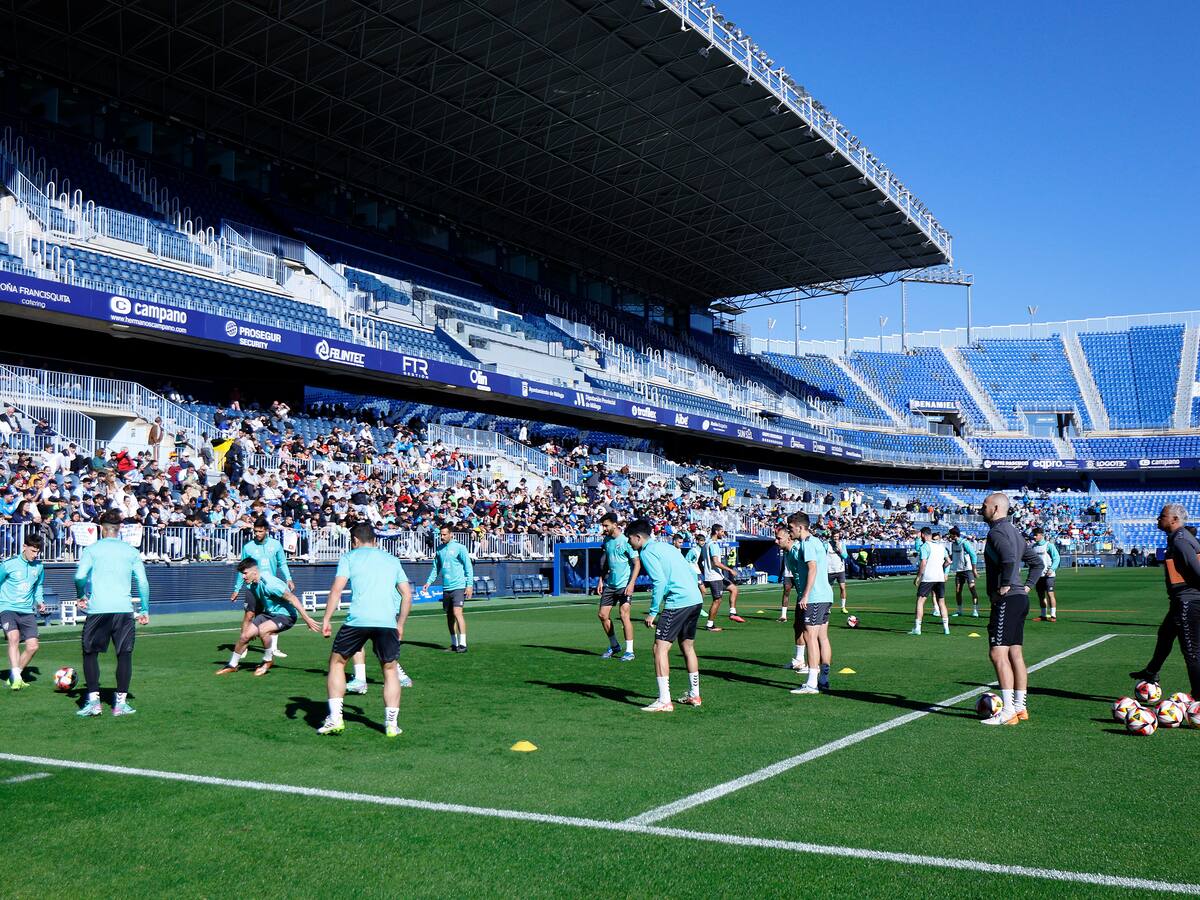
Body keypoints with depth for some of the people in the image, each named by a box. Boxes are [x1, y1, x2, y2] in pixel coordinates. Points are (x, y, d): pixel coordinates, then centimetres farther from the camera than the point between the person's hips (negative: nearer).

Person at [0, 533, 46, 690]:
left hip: (27, 611, 5)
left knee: (32, 646, -4)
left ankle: (14, 676, 16)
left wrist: (40, 601, 8)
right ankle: (16, 677, -31)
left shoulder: (39, 566, 6)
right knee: (14, 637, -27)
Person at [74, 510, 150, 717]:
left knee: (90, 653, 12)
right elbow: (143, 582, 5)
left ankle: (93, 700, 6)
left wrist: (81, 597, 12)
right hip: (124, 609, 1)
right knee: (125, 655, 7)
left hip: (97, 609, -1)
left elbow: (80, 576, -6)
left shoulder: (91, 549, 6)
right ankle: (121, 702, 5)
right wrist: (145, 610, 10)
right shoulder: (131, 551, 10)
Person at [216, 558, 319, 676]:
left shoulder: (269, 583, -27)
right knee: (245, 635, -4)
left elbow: (292, 598, -26)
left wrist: (307, 619, -28)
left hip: (286, 615, -8)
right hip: (268, 613, 8)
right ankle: (232, 665, 19)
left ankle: (268, 660, -7)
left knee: (262, 630, -32)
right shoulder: (253, 585, 1)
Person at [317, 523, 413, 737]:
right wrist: (400, 625, 25)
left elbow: (337, 589, -2)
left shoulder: (349, 557, 12)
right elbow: (407, 594, 18)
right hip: (388, 622, 2)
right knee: (390, 670, 16)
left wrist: (326, 620, 0)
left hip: (357, 620, -2)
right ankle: (392, 724, 10)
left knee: (337, 662, 16)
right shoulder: (392, 560, 21)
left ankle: (335, 718, 9)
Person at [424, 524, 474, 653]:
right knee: (449, 616, 8)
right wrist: (429, 582, 9)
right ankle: (454, 644, 18)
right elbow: (436, 568, 21)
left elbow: (468, 567, -5)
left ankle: (462, 644, -15)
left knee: (457, 612, -17)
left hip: (459, 586, -6)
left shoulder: (459, 548, -5)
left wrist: (470, 585, -11)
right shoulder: (439, 550, 11)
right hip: (446, 588, 6)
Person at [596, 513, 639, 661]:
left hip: (624, 585, -7)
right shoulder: (606, 540, 9)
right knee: (603, 615, 5)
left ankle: (629, 651, -1)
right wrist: (601, 580, 11)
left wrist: (631, 584, -19)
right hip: (609, 584, 7)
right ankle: (614, 646, 22)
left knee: (624, 615, -11)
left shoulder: (626, 540, -12)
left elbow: (637, 564, -12)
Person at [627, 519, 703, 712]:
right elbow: (691, 572, 21)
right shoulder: (666, 546, 21)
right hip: (695, 600, 9)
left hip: (677, 603, -9)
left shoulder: (647, 552, -5)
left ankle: (664, 701, -12)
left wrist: (652, 612, -14)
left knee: (661, 648, -7)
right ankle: (694, 695, 30)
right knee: (687, 647, 21)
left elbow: (659, 581, -16)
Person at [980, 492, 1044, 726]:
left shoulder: (997, 532, -12)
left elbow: (1009, 558, -30)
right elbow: (1036, 561, 25)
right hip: (1021, 599, 10)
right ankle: (1020, 708, 17)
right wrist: (1027, 585, 18)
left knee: (998, 653, -10)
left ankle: (1008, 712, -12)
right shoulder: (1014, 531, 19)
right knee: (1015, 653, 13)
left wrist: (1004, 587, -20)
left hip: (1006, 600, -10)